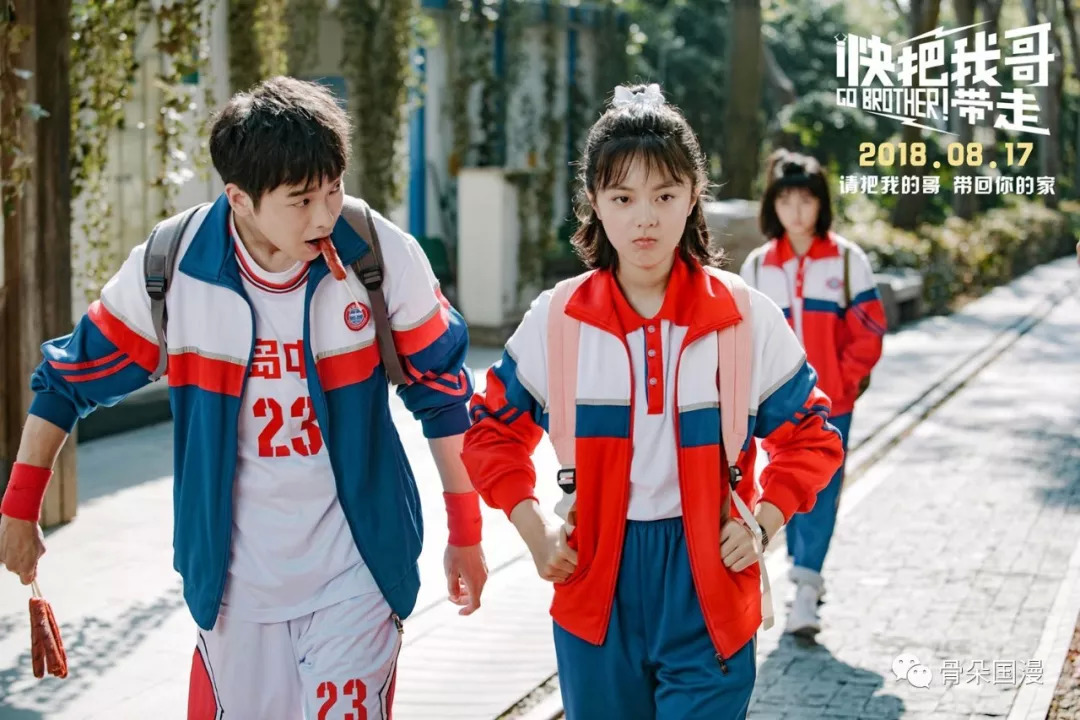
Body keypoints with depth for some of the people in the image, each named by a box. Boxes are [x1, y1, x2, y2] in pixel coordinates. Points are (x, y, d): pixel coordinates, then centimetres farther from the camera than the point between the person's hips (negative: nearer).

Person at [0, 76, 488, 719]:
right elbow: (69, 381, 3)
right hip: (235, 578, 2)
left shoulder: (385, 259, -14)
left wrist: (466, 533, 6)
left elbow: (443, 392, -1)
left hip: (355, 573, -1)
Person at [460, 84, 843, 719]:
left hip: (708, 589, -2)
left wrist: (763, 522, -6)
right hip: (595, 588, 2)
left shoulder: (747, 317, -3)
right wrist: (534, 529, -1)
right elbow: (493, 430, 10)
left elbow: (811, 436, 7)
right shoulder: (556, 318, -1)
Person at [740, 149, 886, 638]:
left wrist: (844, 381, -8)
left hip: (832, 402, -3)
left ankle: (805, 593, -13)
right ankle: (806, 575, 25)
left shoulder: (847, 260, -2)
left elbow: (869, 329, -1)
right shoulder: (757, 265, 5)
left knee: (822, 492, -9)